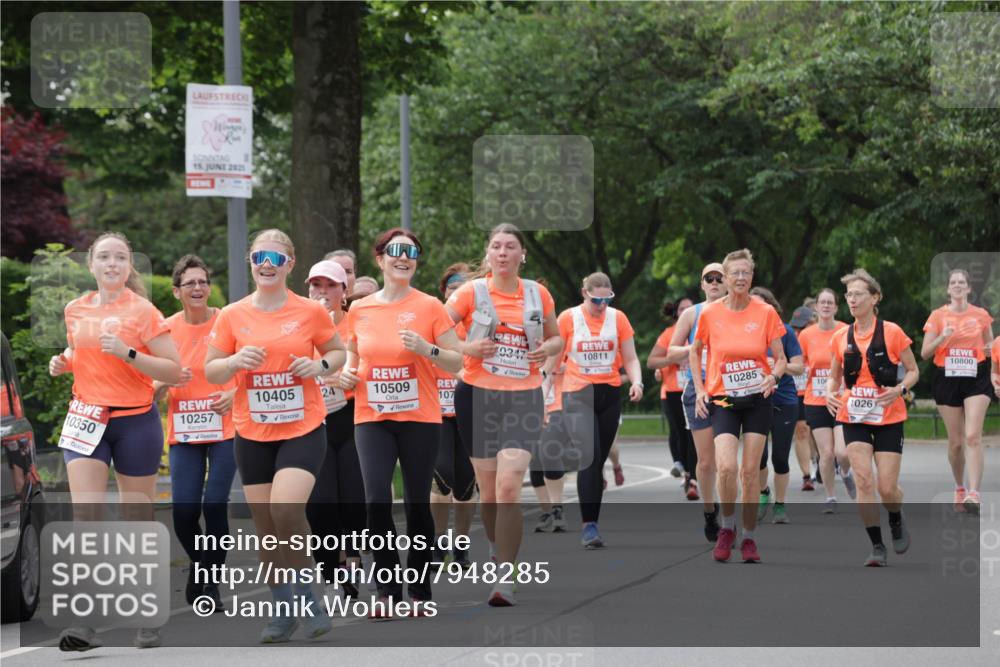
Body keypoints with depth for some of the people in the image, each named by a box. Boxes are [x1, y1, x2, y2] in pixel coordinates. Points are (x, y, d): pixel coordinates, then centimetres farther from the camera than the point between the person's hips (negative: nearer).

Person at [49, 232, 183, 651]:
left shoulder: (142, 311, -5)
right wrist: (64, 363, 5)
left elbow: (175, 372, -9)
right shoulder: (76, 310, 9)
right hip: (86, 418, 3)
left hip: (135, 421, -3)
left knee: (139, 521, 6)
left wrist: (128, 353, -21)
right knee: (84, 514, -13)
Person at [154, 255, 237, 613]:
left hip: (225, 429, -2)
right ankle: (198, 565, 26)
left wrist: (235, 393, -14)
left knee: (215, 505, -11)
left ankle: (211, 583, 6)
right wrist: (167, 382, -15)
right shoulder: (167, 330, 1)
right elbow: (154, 392, 7)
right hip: (184, 432, 2)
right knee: (184, 512, -5)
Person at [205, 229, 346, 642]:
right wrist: (236, 361, -14)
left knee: (287, 509, -22)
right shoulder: (232, 316, 2)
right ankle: (284, 612, 19)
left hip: (303, 429, -3)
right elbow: (210, 372, 7)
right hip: (252, 434, 3)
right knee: (265, 525, 5)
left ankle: (307, 597, -4)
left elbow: (338, 351, 12)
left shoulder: (310, 312, -2)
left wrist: (320, 366, -10)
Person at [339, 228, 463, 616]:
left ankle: (420, 591, 17)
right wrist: (348, 373, -1)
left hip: (420, 419, -1)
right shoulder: (359, 310, 5)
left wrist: (428, 350, -19)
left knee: (417, 503, 4)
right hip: (372, 419, 2)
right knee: (377, 500, -11)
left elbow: (457, 363, -1)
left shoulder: (429, 307, -2)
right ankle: (388, 591, -1)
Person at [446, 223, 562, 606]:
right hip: (478, 395, 0)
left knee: (509, 486, -15)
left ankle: (505, 578, -13)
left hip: (524, 398, 0)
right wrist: (466, 348, -20)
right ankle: (500, 556, 30)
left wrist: (547, 349, -4)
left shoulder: (538, 294, 7)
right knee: (488, 490, 5)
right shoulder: (471, 292, 0)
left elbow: (556, 339, 20)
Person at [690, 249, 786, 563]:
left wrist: (774, 376, -19)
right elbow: (695, 352, 13)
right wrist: (700, 389, 3)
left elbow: (781, 358, 2)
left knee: (751, 471, 0)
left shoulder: (765, 312, -2)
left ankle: (749, 538, 14)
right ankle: (727, 528, 5)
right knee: (726, 467, -18)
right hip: (723, 399, -1)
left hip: (757, 398, 1)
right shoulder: (710, 313, -2)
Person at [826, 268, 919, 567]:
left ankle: (897, 524, 29)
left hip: (888, 418, -2)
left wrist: (899, 389, -19)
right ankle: (877, 546, -4)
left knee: (886, 487, -5)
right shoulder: (841, 338, 3)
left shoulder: (892, 332, -6)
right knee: (863, 480, -13)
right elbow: (834, 376, 16)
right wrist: (830, 394, -6)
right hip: (854, 418, 2)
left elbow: (913, 371, 1)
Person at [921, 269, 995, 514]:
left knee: (973, 436, -17)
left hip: (976, 378, -1)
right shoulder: (938, 316, 4)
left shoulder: (981, 315, 5)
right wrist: (942, 338, -16)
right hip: (947, 380, 1)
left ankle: (973, 494, -24)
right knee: (955, 441, 6)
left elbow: (990, 345, 18)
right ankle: (959, 489, 27)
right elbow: (925, 353, 2)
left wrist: (991, 348, -5)